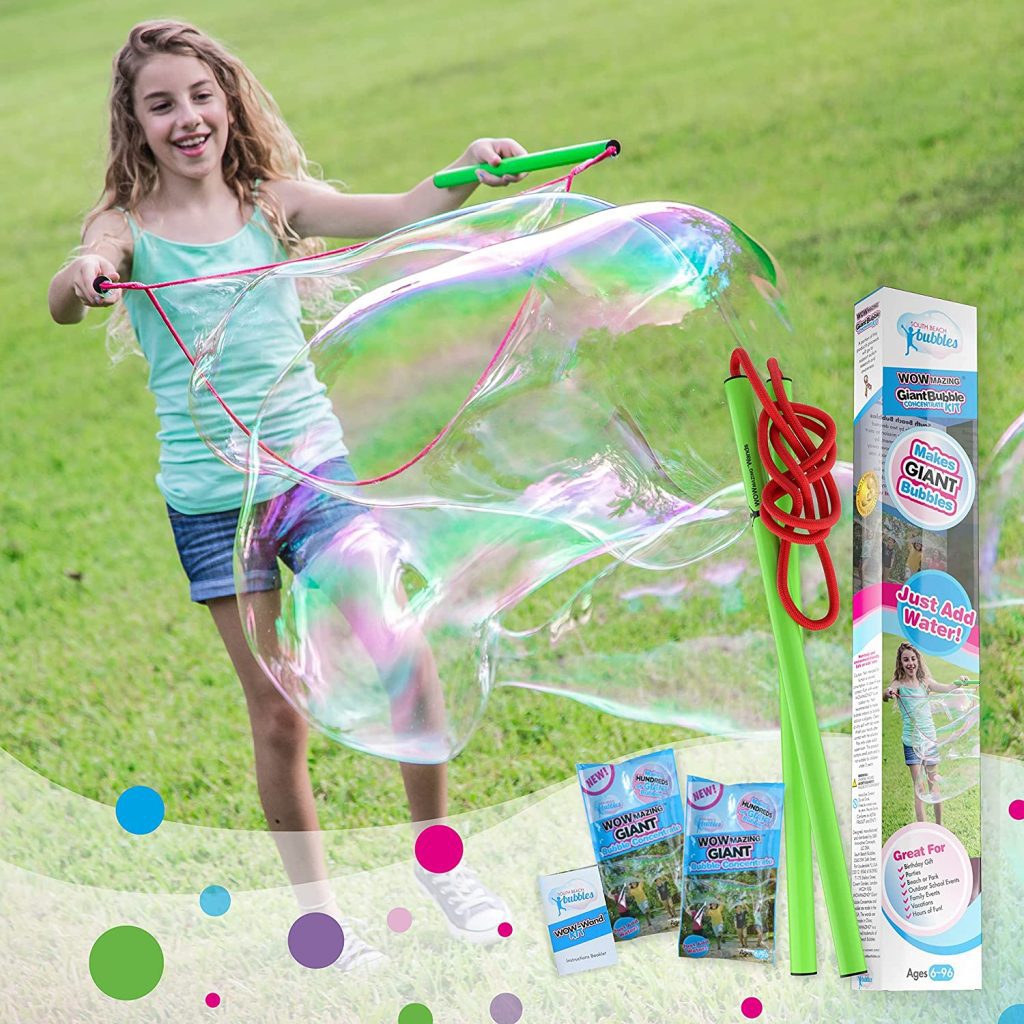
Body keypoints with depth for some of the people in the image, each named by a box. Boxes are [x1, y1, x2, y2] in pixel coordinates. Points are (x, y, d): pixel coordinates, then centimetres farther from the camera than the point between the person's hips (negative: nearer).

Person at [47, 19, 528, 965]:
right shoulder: (126, 229, -2)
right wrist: (82, 279, -46)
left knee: (401, 661, -9)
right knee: (276, 713, 3)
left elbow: (396, 215, -12)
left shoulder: (273, 202, 2)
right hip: (211, 498, -1)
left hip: (315, 468, 1)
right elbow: (64, 300, -22)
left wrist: (467, 174, -32)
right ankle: (315, 905, 20)